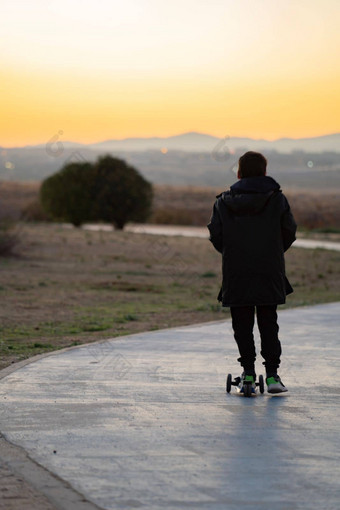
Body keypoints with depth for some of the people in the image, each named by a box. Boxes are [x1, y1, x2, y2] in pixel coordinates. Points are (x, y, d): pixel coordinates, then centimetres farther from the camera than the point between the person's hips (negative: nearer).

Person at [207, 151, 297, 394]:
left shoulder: (224, 202, 0)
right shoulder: (277, 199, -1)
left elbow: (215, 235, 1)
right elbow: (289, 232, 2)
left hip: (236, 274, 0)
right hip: (270, 273, 0)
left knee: (242, 326, 8)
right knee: (269, 324, 8)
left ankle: (248, 373, 4)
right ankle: (272, 374, 0)